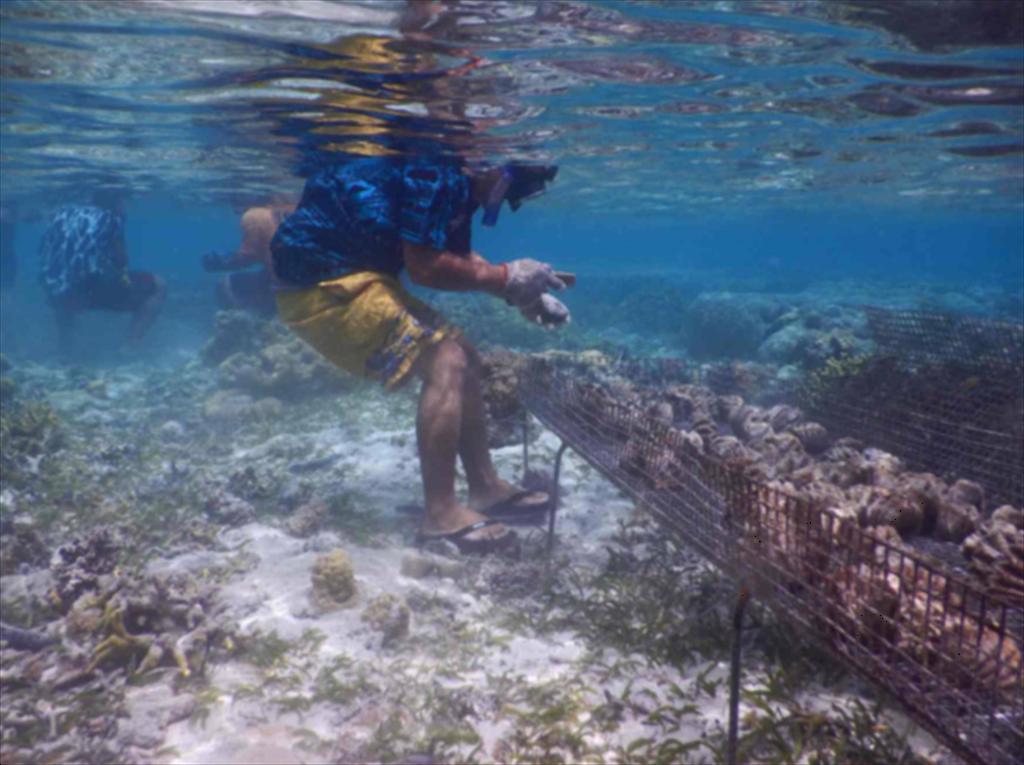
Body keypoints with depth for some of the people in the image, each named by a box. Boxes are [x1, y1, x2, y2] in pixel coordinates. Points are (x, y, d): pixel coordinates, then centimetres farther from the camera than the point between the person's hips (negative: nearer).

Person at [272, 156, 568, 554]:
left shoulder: (457, 181, 9)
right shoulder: (435, 173, -22)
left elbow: (461, 257, 15)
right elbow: (424, 266, -24)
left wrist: (522, 294, 4)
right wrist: (505, 276, -14)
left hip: (349, 277, 11)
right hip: (322, 285, -11)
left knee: (463, 357, 9)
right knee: (445, 364, -17)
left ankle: (485, 488, 14)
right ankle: (441, 513, -11)